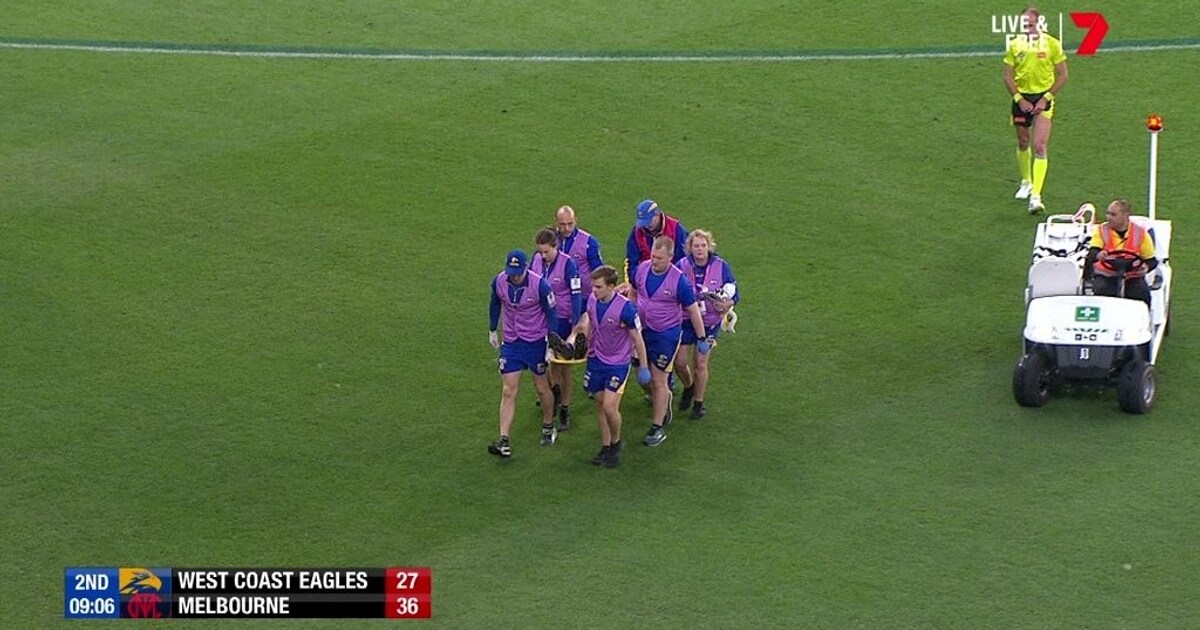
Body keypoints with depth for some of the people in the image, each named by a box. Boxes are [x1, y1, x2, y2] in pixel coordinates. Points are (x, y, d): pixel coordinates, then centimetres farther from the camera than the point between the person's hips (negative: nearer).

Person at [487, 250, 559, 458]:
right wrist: (493, 331, 18)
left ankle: (548, 428, 36)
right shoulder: (499, 282, -9)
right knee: (508, 392, -3)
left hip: (536, 341, -3)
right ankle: (504, 442, -6)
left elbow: (551, 314, -12)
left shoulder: (540, 285, -21)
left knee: (542, 388, 11)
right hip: (511, 343, 3)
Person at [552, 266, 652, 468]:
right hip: (595, 359, 6)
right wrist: (573, 338, 11)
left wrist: (643, 367, -8)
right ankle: (605, 448, 24)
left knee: (610, 407, -11)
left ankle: (616, 443, 15)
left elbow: (637, 339, -13)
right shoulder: (592, 300, -6)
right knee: (600, 406, 11)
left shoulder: (625, 308, -23)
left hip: (618, 364, -6)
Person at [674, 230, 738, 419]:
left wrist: (727, 304, -22)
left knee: (700, 364, 2)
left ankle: (698, 403, 22)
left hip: (710, 321, -1)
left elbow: (734, 293, -2)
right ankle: (689, 388, 35)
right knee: (679, 362, 1)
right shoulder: (682, 266, -10)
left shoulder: (720, 266, -10)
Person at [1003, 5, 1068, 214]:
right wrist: (1019, 99, -7)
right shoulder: (1015, 45, 1)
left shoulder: (1052, 44, -6)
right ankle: (1026, 182, 41)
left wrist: (1046, 98, -10)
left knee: (1039, 147, -13)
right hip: (1021, 97, 3)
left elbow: (1062, 75, -2)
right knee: (1023, 144, 16)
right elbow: (1008, 76, 4)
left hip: (1043, 97, -3)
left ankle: (1036, 196, -17)